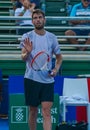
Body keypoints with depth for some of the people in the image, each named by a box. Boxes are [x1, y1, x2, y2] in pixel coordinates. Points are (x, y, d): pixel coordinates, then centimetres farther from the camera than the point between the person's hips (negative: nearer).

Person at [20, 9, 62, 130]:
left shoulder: (52, 37, 8)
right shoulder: (27, 37, 2)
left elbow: (59, 57, 19)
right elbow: (23, 58, -6)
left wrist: (56, 69, 0)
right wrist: (27, 52, -29)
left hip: (47, 79, 1)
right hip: (31, 79, -1)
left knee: (46, 111, -8)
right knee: (33, 111, 6)